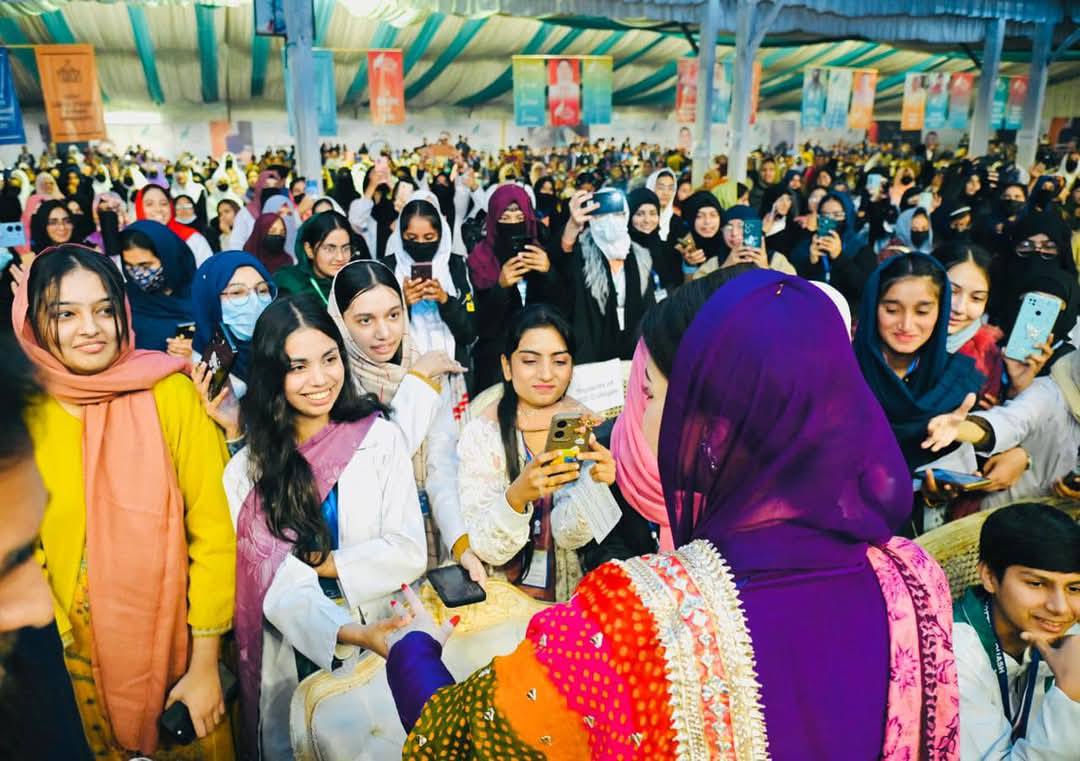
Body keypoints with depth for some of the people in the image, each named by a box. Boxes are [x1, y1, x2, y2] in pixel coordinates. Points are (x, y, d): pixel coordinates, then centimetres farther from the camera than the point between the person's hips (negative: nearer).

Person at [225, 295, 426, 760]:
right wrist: (347, 633, -28)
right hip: (295, 655, 0)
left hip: (380, 644, 0)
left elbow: (408, 553, -10)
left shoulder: (381, 439, -6)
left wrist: (320, 563, -15)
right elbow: (272, 583, -13)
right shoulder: (246, 471, -6)